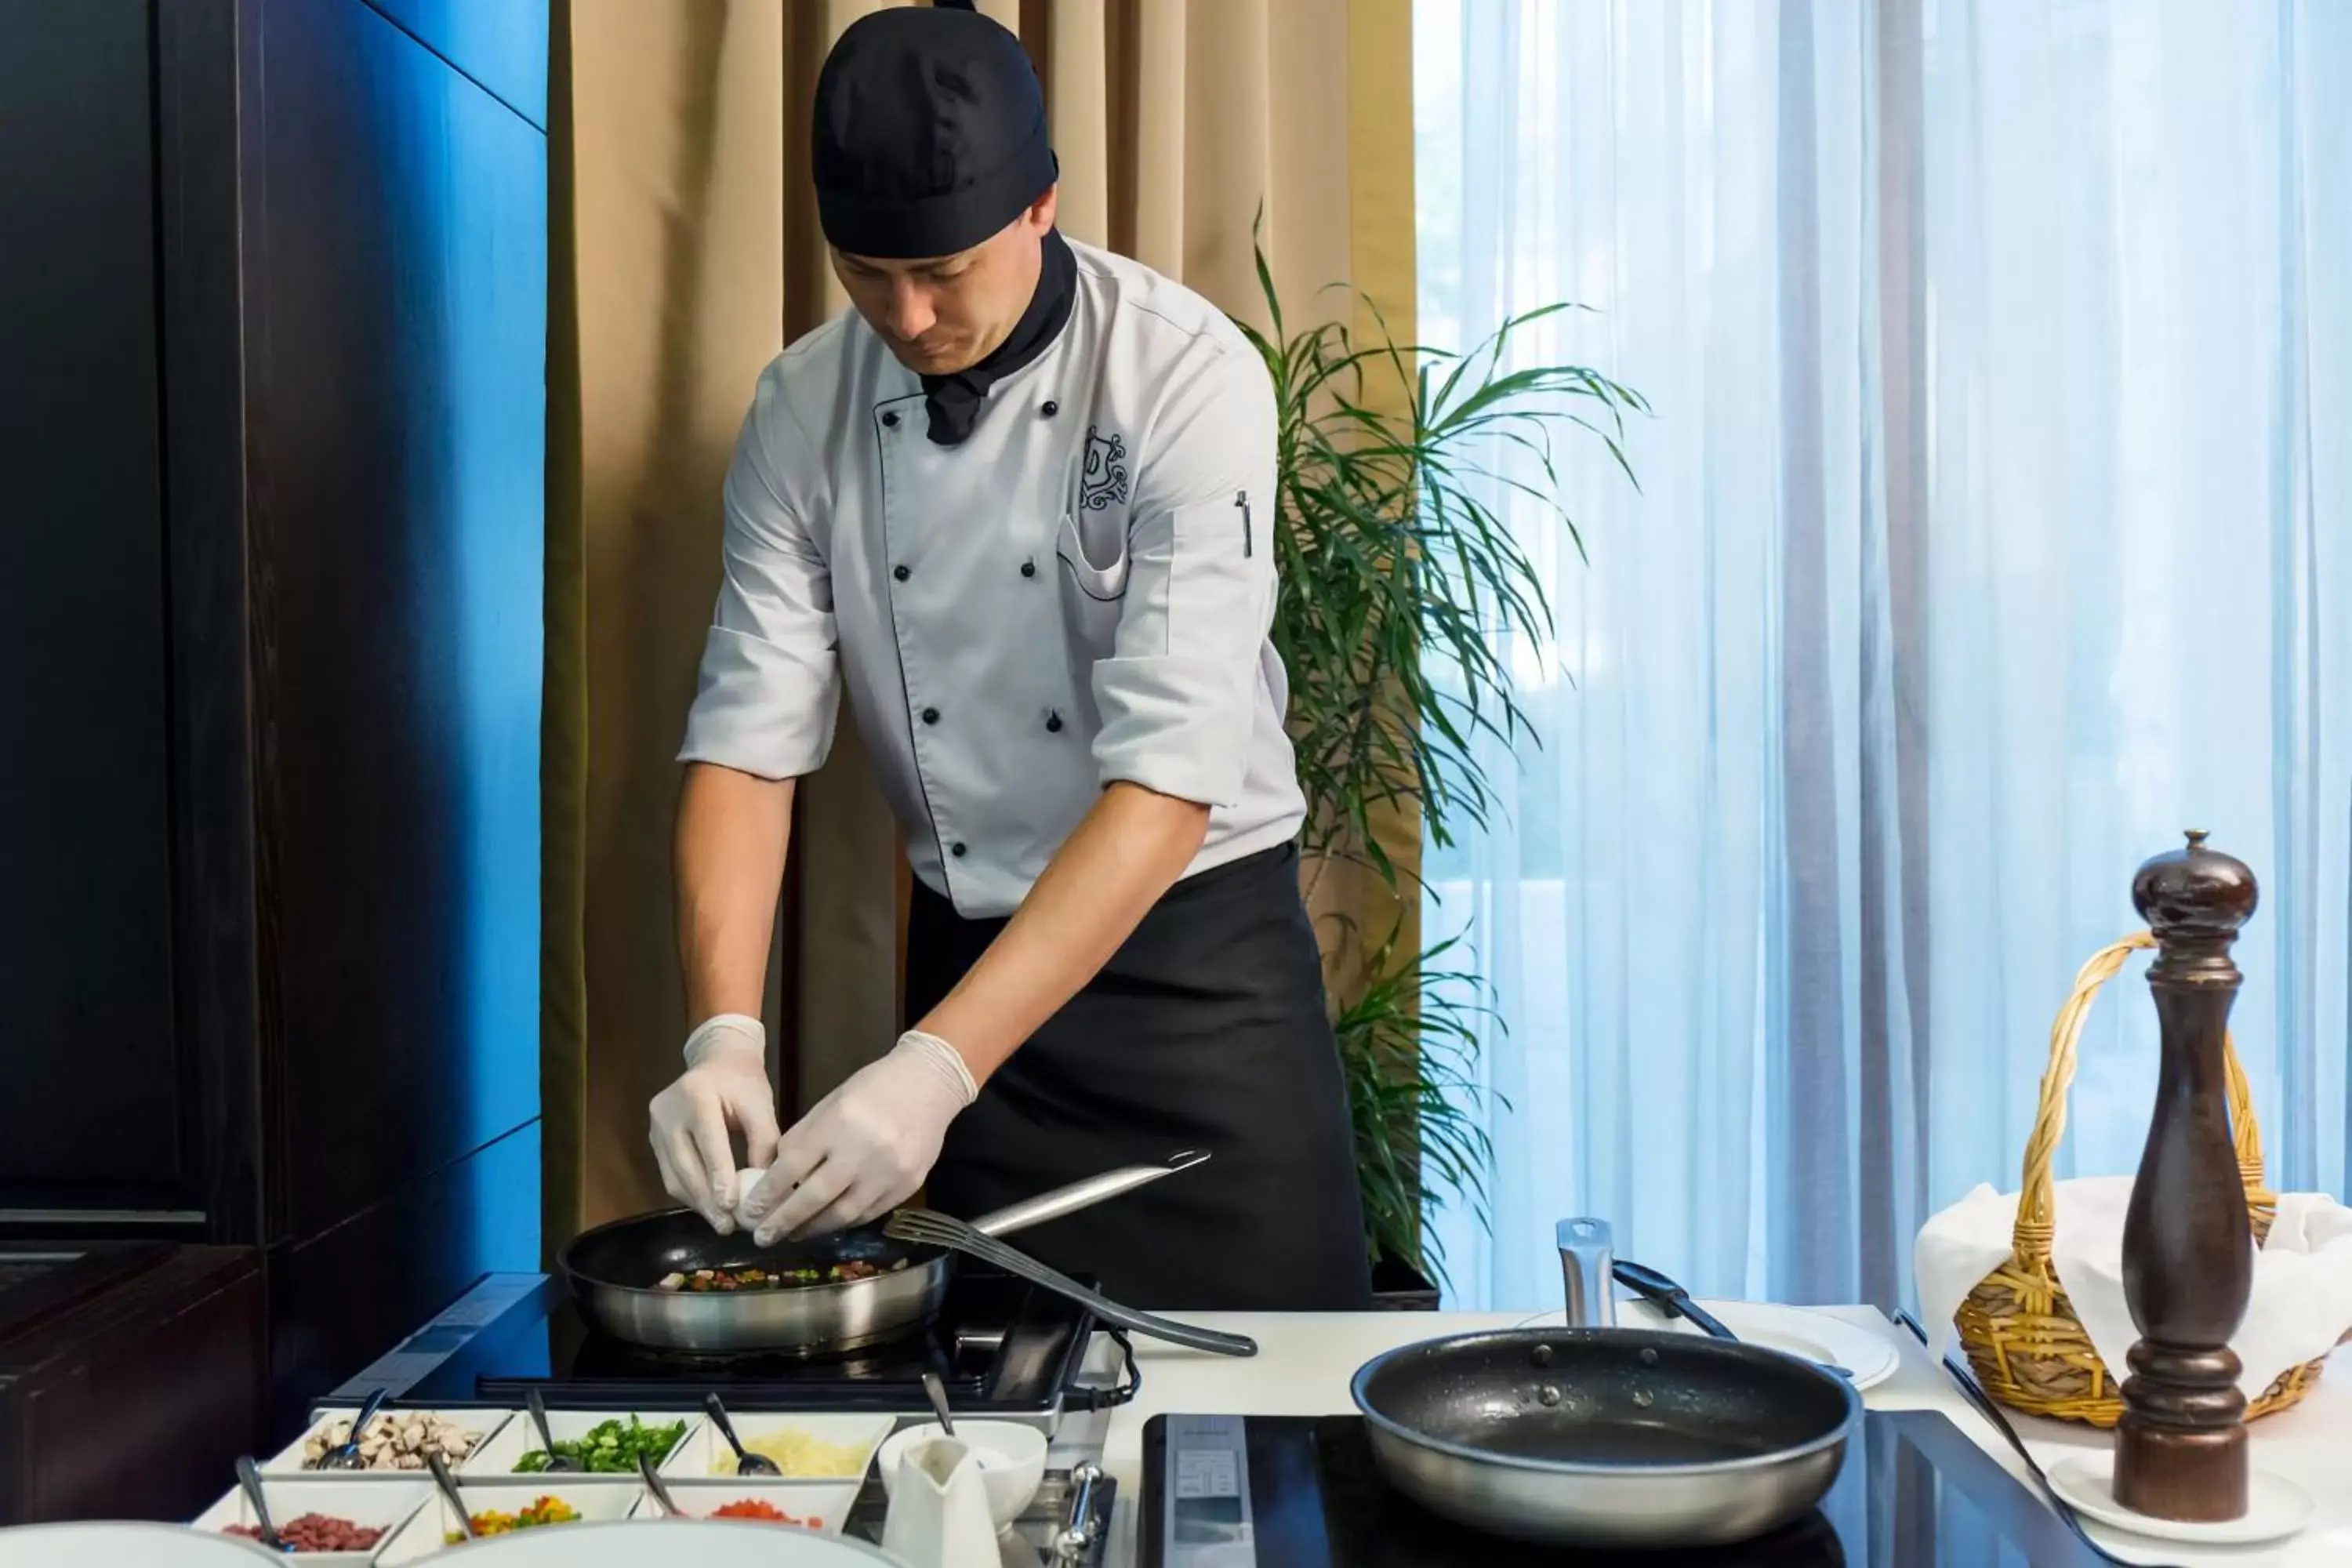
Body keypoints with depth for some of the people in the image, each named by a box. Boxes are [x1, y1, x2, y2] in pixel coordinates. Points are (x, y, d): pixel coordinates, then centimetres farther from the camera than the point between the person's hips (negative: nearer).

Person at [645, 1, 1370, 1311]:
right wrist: (723, 1035, -24)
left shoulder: (1186, 376, -20)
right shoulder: (806, 410, -5)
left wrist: (938, 1070, -34)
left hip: (1197, 945, -3)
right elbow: (748, 737, -8)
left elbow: (1170, 779, -27)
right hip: (972, 953, 4)